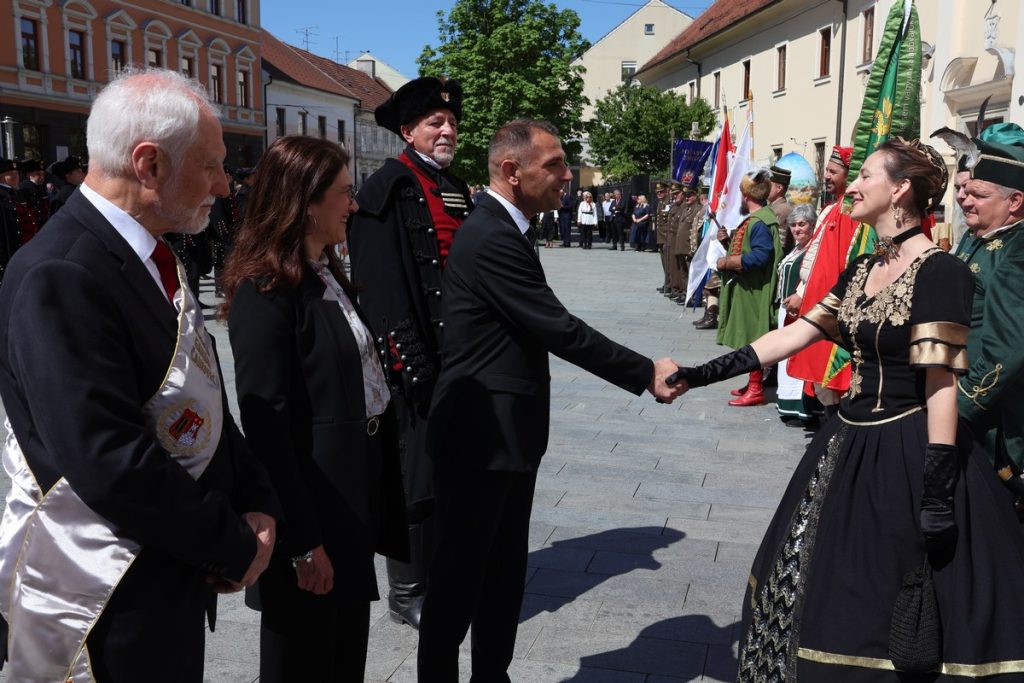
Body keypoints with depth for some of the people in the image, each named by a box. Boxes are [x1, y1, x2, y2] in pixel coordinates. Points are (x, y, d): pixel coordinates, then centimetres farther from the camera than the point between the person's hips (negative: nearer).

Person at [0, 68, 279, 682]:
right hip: (105, 609, -8)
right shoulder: (58, 278, -23)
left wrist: (257, 504, -2)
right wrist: (236, 547, -17)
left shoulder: (155, 258, 7)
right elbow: (113, 465, -28)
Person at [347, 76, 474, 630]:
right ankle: (407, 593, 16)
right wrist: (412, 358, -21)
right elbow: (381, 285, -16)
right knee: (419, 475, 0)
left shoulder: (456, 188, 16)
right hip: (420, 359, -8)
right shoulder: (389, 188, -9)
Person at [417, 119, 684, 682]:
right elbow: (560, 329, -22)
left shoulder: (499, 229, 11)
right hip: (482, 437, -10)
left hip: (506, 431, 10)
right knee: (461, 574, 5)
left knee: (504, 572, 18)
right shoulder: (491, 239, -21)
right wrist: (647, 373, -15)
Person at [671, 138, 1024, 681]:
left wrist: (938, 496, -21)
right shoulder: (861, 270, 10)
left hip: (908, 454, -8)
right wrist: (703, 374, 2)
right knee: (826, 600, 18)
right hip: (849, 446, 8)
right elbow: (796, 334, 8)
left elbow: (941, 386, -19)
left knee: (905, 627, 4)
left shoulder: (939, 272, -15)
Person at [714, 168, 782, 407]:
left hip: (753, 291, -10)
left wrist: (726, 262, -19)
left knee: (753, 338, -4)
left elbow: (759, 257, -27)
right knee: (749, 338, 15)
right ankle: (754, 384, 25)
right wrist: (729, 241, 8)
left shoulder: (760, 222, -18)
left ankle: (756, 389, 3)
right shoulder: (753, 219, 13)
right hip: (745, 289, 10)